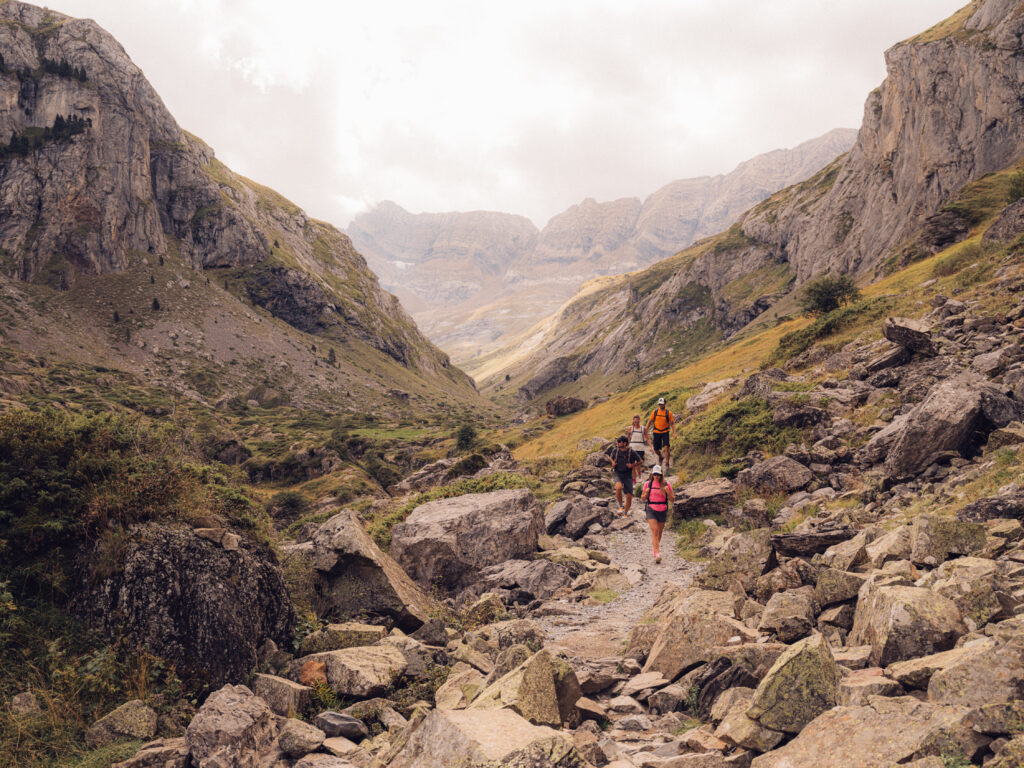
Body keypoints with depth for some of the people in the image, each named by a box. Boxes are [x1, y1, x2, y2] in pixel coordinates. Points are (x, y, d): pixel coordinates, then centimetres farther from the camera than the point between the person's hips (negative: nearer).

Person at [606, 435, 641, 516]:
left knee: (629, 496, -1)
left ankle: (625, 513, 24)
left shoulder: (631, 452, -12)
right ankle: (621, 505, -9)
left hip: (628, 475, 0)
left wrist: (632, 465, -15)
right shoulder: (615, 450, -5)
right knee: (619, 487, -32)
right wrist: (613, 462, -4)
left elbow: (639, 461, 3)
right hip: (617, 473, 0)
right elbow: (611, 457, 17)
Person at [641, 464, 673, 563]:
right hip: (651, 510, -2)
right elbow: (643, 499, 9)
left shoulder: (666, 485, 0)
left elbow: (672, 499, 2)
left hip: (662, 511, 2)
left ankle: (654, 547, 41)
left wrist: (668, 492, -16)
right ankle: (657, 553, -22)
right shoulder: (648, 484, 1)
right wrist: (646, 493, -12)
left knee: (659, 532, 14)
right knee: (654, 531, -16)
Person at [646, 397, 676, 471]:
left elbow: (672, 423, -1)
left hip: (665, 432, -2)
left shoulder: (668, 413, -5)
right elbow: (650, 421, 6)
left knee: (666, 447, -18)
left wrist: (674, 433, -12)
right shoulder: (655, 411, 0)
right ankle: (660, 457, 39)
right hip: (656, 432, 2)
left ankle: (667, 463, -12)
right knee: (656, 449, 6)